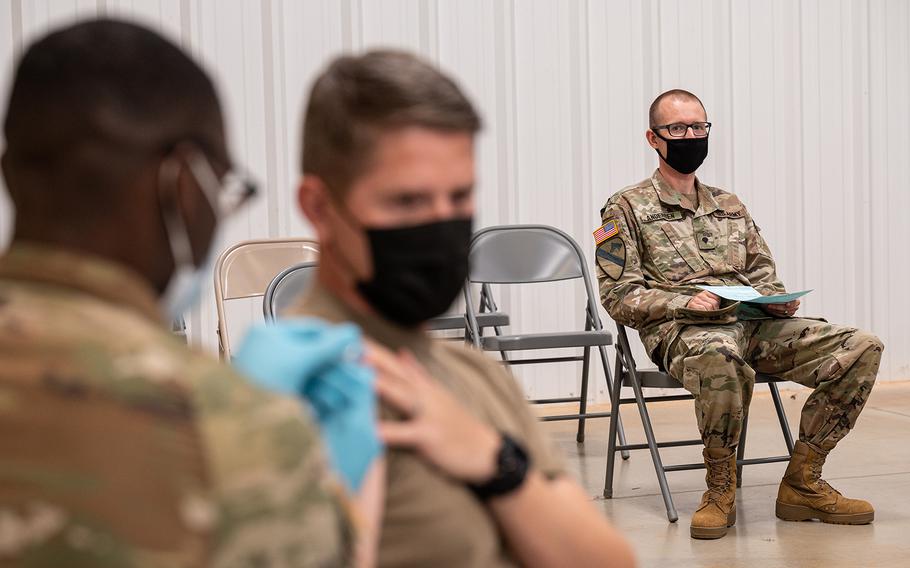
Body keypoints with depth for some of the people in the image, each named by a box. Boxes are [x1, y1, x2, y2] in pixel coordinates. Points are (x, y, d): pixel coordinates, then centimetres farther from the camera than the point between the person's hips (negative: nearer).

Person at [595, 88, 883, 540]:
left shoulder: (731, 207, 25)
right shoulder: (627, 208, 7)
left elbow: (763, 272, 25)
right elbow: (619, 296, -1)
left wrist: (777, 299, 0)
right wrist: (686, 302, -16)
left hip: (755, 323, 6)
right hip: (682, 331, -6)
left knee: (862, 347, -14)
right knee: (721, 358, -44)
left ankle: (802, 482, -7)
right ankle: (720, 489, -20)